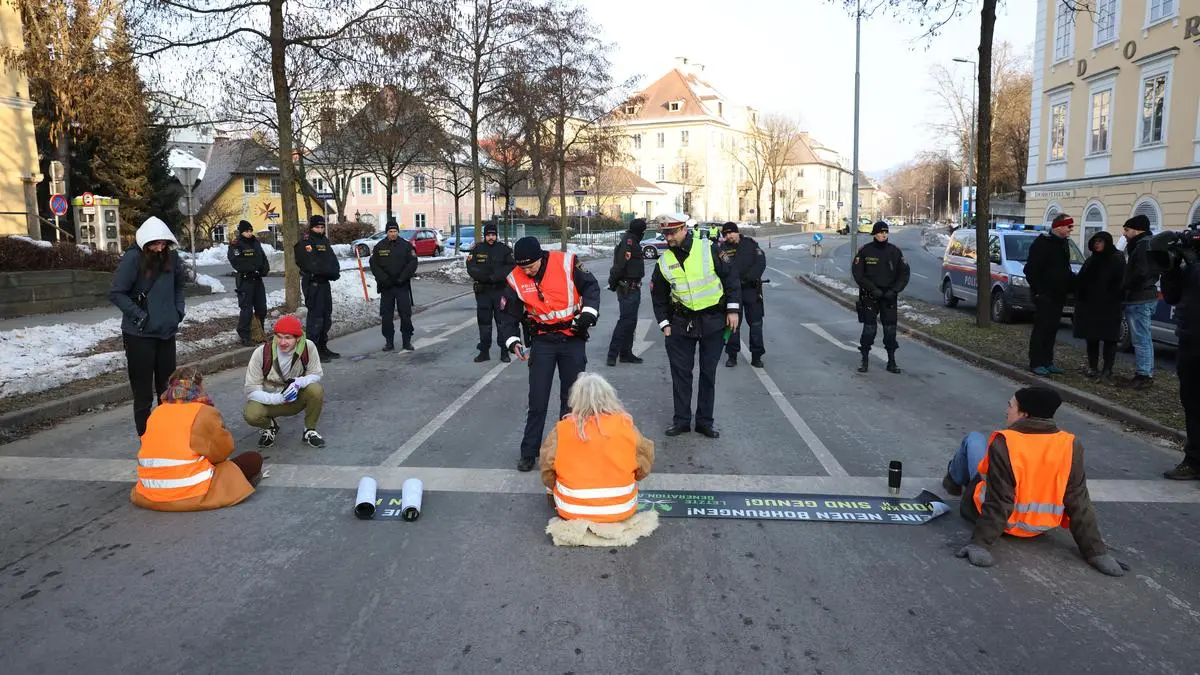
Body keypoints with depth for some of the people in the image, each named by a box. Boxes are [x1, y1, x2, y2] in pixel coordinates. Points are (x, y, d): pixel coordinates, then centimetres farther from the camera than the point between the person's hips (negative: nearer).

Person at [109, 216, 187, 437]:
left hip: (167, 332, 5)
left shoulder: (171, 257, 1)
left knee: (168, 387, 15)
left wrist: (178, 311, 6)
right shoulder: (133, 258, -15)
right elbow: (115, 293, -13)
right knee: (143, 391, 2)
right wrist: (139, 315, -17)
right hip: (139, 334, -5)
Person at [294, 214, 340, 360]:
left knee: (326, 315, 15)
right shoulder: (305, 244, -9)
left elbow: (333, 260, 9)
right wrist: (330, 271, -19)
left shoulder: (324, 241, 17)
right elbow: (312, 265, -20)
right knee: (315, 315, -11)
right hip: (312, 284, -9)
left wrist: (334, 271, -10)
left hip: (324, 282, 9)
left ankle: (322, 347, 26)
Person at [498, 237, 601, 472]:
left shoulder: (566, 263, -14)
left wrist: (588, 312, -17)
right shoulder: (516, 280, -8)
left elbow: (591, 286, -4)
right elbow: (509, 314, -1)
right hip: (542, 341, 0)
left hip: (573, 339, 0)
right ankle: (529, 452, 10)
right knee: (537, 399, -1)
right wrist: (512, 341, -15)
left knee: (571, 395, 10)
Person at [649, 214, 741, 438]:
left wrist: (732, 310, -5)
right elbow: (658, 296, 11)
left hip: (713, 320, -2)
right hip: (681, 323, 2)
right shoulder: (664, 262, 0)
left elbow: (731, 277, -3)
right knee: (680, 373, 5)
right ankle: (681, 420, 18)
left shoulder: (709, 249, -9)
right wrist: (664, 324, 5)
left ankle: (705, 421, 19)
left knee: (708, 373, 7)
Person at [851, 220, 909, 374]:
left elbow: (904, 274, 7)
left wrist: (894, 290, -7)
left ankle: (891, 361, 12)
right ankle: (864, 360, 7)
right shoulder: (865, 251, -3)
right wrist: (873, 289, -13)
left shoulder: (895, 251, 4)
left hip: (889, 296, 2)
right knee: (869, 327, -3)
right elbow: (858, 274, -5)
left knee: (890, 328, 4)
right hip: (869, 296, -2)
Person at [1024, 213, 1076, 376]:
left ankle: (1047, 362, 17)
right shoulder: (1042, 243, -12)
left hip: (1058, 295, 8)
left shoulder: (1063, 243, 15)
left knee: (1052, 329, 11)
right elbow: (1031, 269, -16)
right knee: (1041, 328, -5)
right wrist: (1038, 290, -18)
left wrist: (1071, 282, 6)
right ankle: (1036, 363, 0)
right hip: (1044, 295, -8)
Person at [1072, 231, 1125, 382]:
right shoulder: (1091, 260, 15)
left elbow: (1119, 283, -10)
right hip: (1089, 306, 6)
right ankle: (1093, 368, 14)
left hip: (1108, 307, -6)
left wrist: (1113, 301, -18)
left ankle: (1107, 371, -1)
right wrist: (1079, 300, 5)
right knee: (1091, 338, 7)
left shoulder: (1117, 260, -3)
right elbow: (1081, 281, 14)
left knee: (1109, 339, -2)